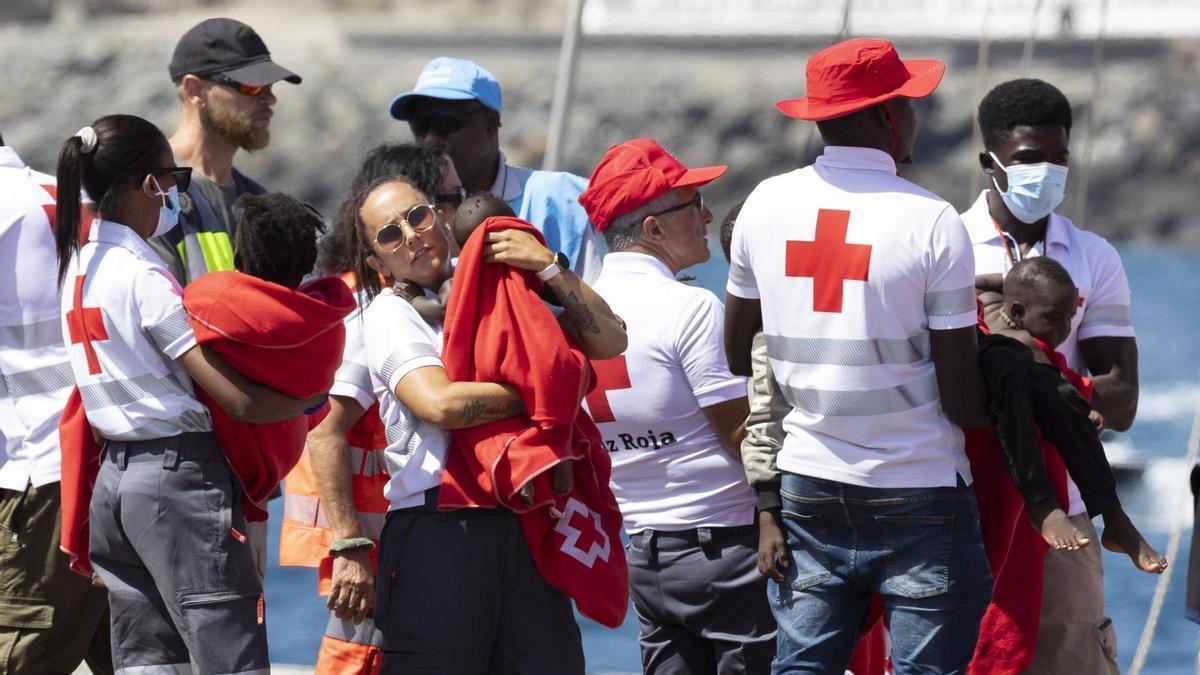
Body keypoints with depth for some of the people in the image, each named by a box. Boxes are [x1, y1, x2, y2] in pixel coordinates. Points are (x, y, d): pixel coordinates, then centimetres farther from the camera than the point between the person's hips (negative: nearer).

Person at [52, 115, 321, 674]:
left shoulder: (78, 263, 11)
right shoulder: (145, 277, -13)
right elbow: (240, 400, -15)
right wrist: (312, 399, 1)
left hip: (113, 475, 9)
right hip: (179, 475, -9)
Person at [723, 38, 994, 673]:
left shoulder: (765, 205, 2)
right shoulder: (932, 222, -12)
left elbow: (737, 356, 13)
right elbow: (963, 402, -10)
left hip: (807, 488, 4)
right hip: (919, 498, -4)